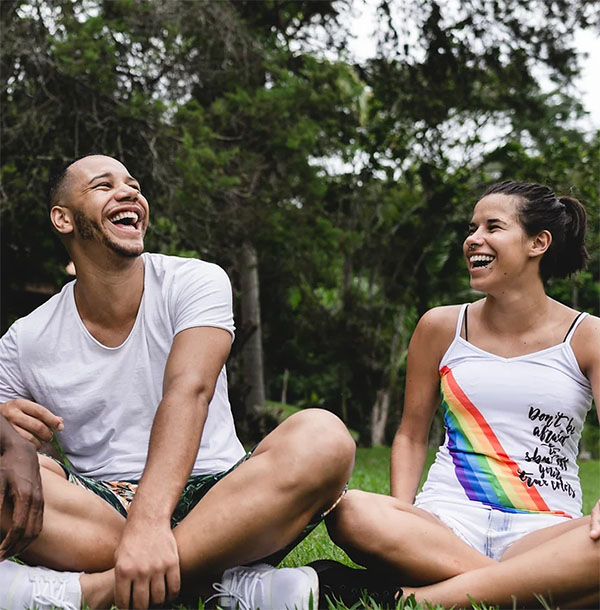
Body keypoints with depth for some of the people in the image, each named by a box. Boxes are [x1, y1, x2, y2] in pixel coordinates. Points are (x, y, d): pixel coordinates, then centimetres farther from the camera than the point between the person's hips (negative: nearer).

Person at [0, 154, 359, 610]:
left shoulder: (196, 282, -1)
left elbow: (188, 390, -18)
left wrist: (149, 520, -36)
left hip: (212, 496, 0)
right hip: (98, 515, 1)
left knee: (322, 438, -29)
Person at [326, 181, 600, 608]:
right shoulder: (442, 327, 10)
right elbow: (412, 435, 15)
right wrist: (402, 520, -4)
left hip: (543, 529, -1)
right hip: (446, 518, 2)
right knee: (351, 514, -33)